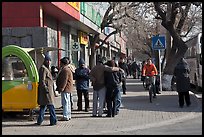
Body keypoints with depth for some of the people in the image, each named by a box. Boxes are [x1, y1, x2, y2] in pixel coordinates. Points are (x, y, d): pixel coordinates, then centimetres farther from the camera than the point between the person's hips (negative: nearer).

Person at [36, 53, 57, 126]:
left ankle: (39, 121, 15)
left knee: (43, 105, 12)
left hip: (48, 89, 11)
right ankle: (53, 121, -6)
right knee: (50, 105, -8)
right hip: (46, 89, -11)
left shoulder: (46, 68, 21)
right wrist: (46, 88, -23)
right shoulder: (43, 68, -11)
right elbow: (42, 80, -18)